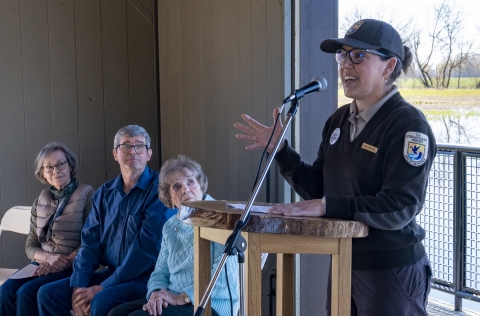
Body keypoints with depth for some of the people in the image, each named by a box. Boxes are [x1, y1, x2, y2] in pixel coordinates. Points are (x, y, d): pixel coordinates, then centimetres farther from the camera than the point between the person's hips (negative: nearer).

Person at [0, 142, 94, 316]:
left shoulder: (86, 194, -4)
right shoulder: (41, 200, 13)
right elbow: (30, 246, 12)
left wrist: (64, 263, -19)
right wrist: (49, 258, -10)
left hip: (72, 268, -5)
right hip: (43, 264, 5)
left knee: (27, 292, -27)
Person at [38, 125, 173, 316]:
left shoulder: (157, 189, -11)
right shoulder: (105, 193, 11)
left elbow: (147, 248, -17)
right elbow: (90, 242, 8)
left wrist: (103, 287, -16)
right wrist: (78, 285, -9)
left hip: (145, 278, -6)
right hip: (109, 273, 7)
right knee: (49, 293, -4)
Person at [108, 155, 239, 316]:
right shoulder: (171, 227, 16)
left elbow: (224, 273, -20)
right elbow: (160, 272, 16)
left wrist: (182, 297, -18)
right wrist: (156, 294, -8)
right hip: (176, 300, 7)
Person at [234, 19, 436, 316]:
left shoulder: (408, 124, -15)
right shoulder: (339, 120, 5)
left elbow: (401, 207, -23)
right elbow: (318, 189, 8)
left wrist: (326, 206, -28)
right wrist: (280, 150, -4)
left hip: (391, 271, -7)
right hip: (344, 265, 7)